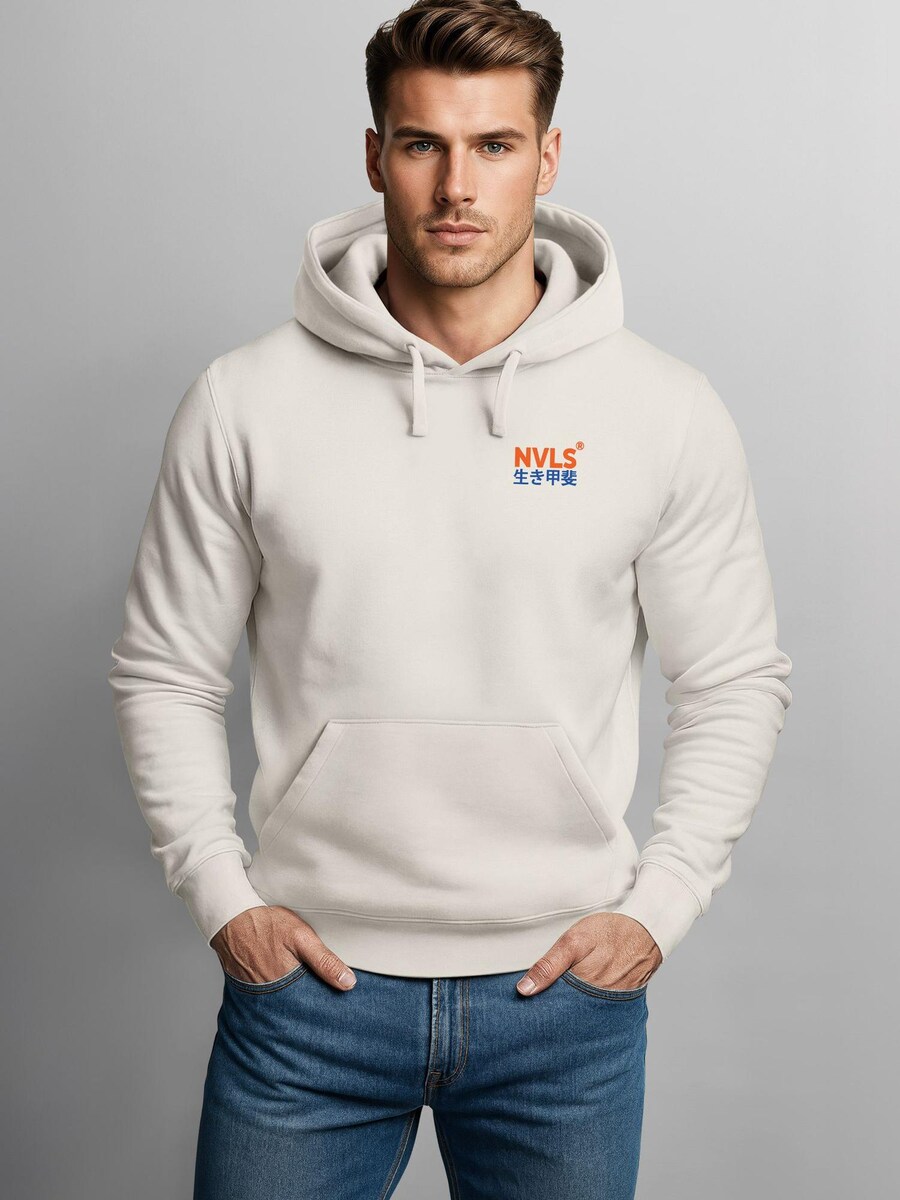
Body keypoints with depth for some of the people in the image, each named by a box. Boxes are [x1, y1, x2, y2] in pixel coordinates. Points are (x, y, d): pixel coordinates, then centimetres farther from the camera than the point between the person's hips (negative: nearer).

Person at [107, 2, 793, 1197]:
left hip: (565, 984, 1)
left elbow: (736, 683, 3)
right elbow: (165, 671, 4)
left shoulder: (668, 411, -4)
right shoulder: (245, 402, -4)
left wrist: (658, 907, -3)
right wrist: (222, 895, -3)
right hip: (310, 975, 0)